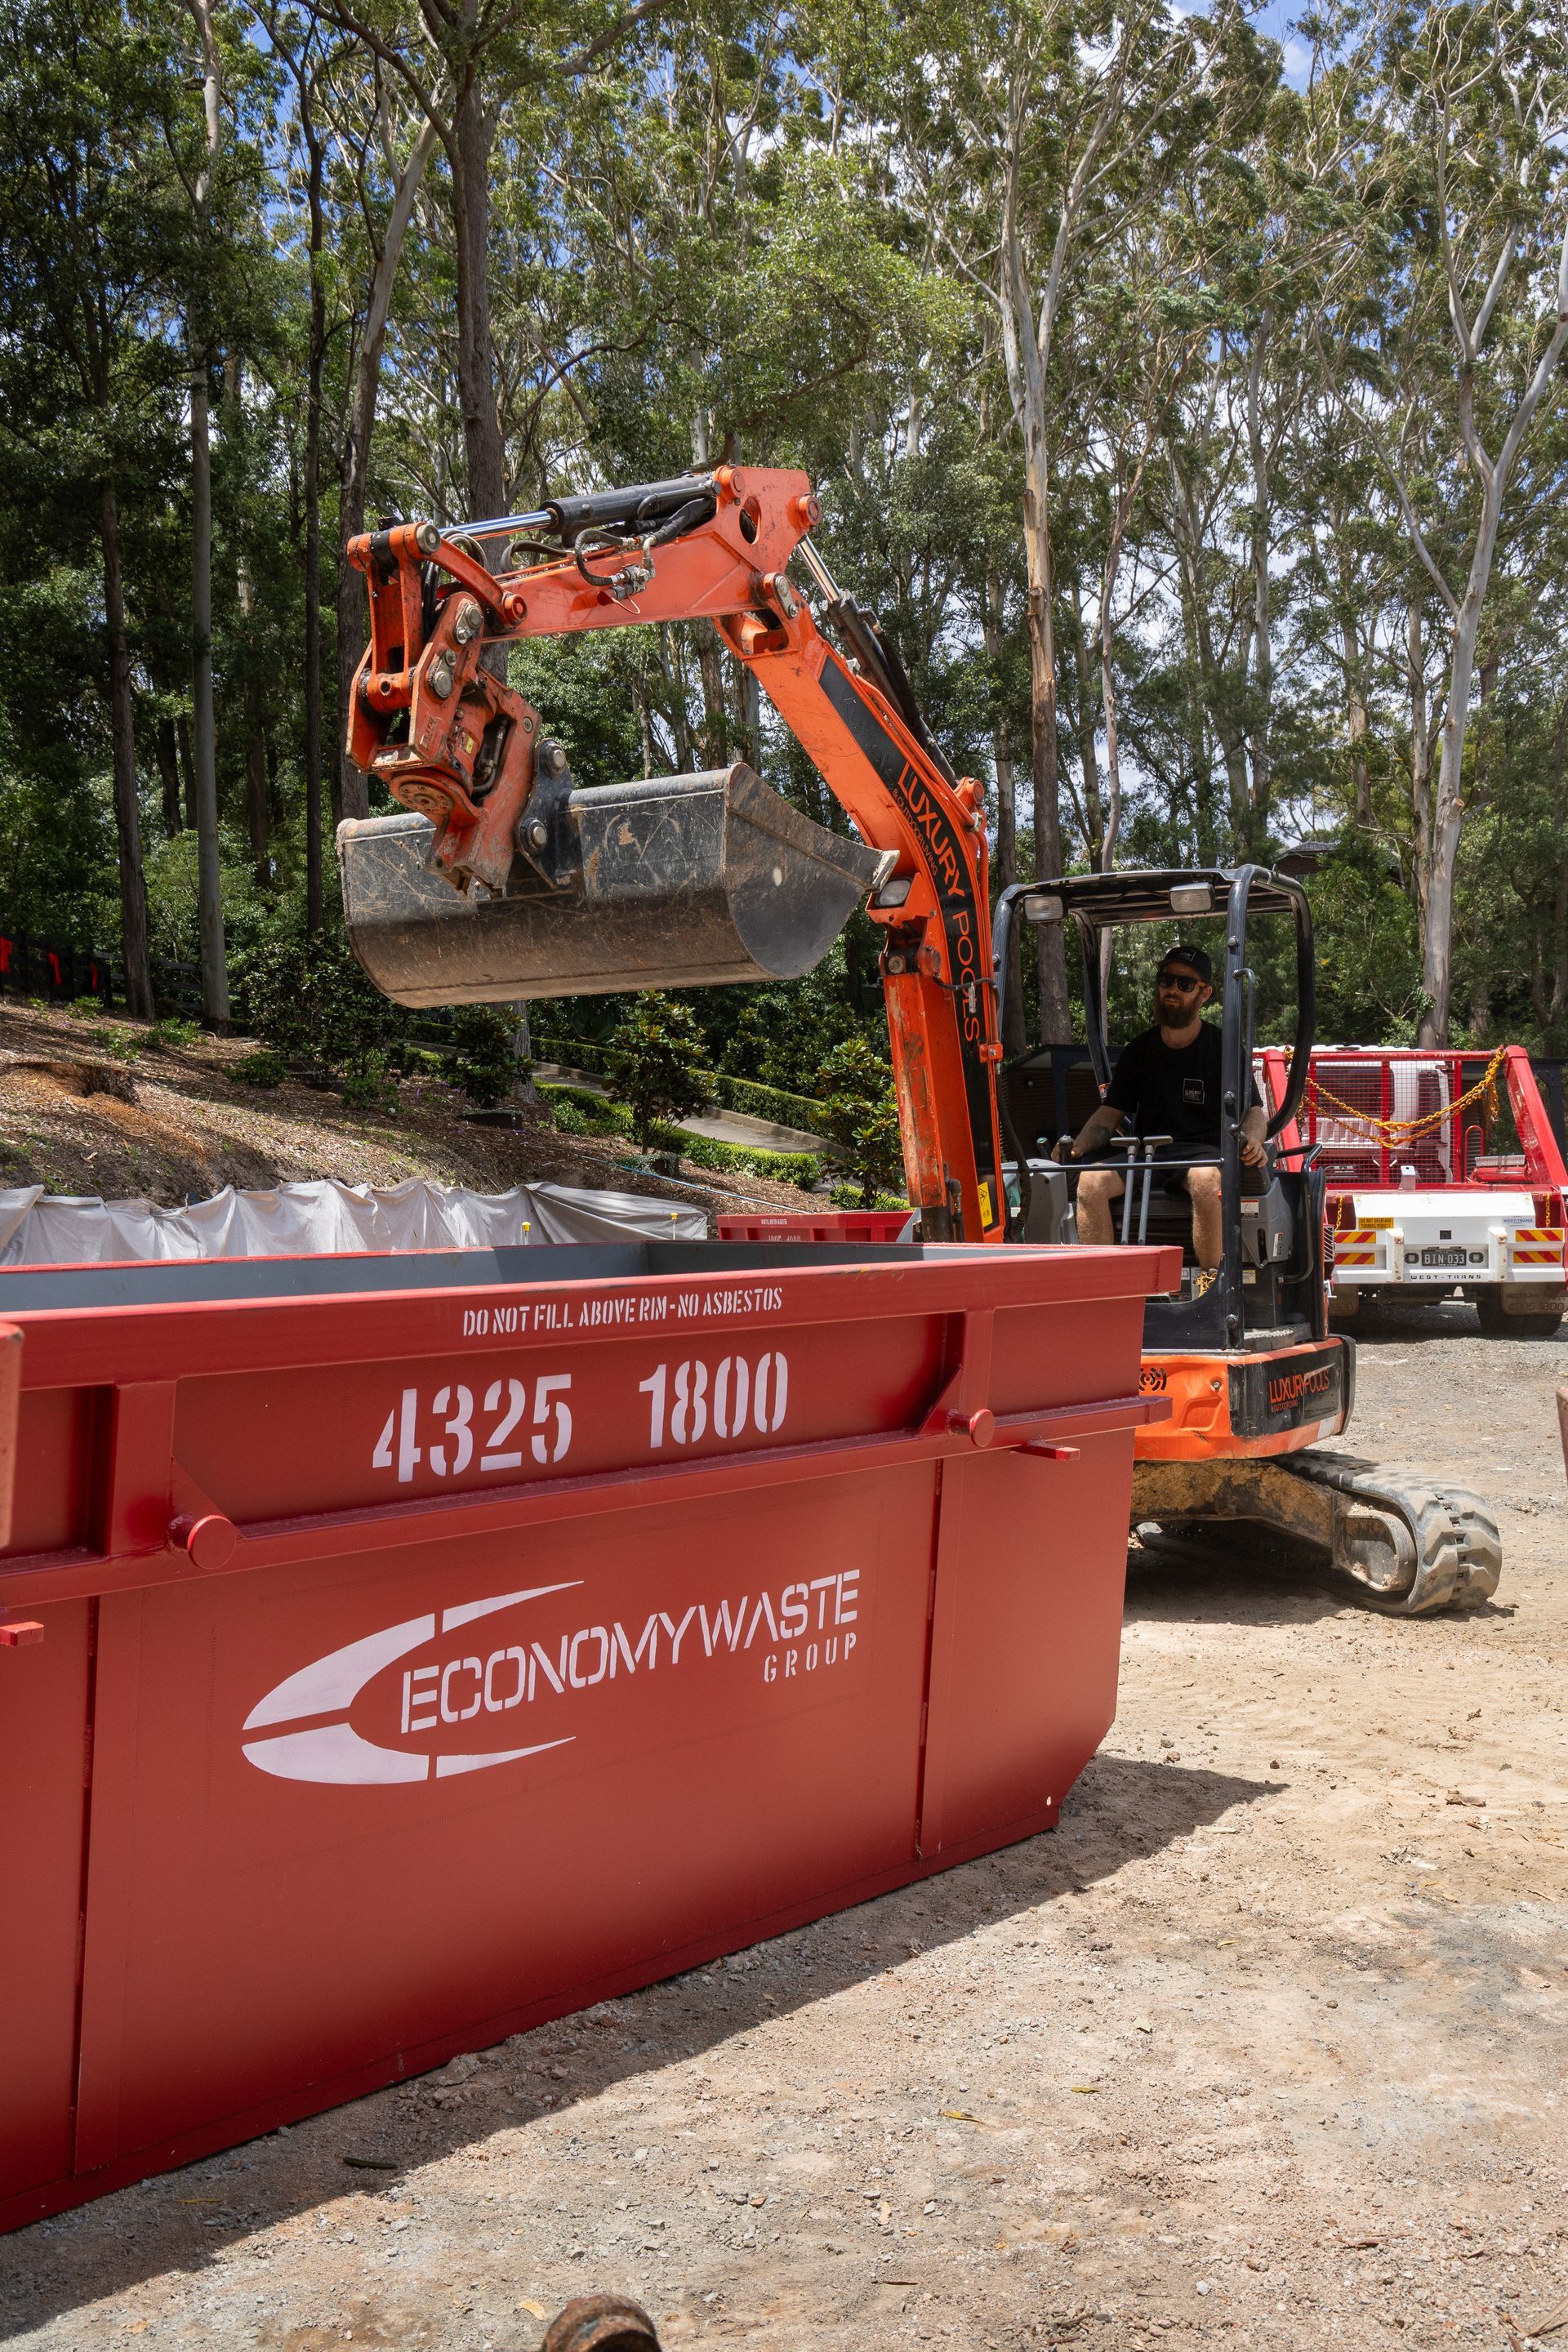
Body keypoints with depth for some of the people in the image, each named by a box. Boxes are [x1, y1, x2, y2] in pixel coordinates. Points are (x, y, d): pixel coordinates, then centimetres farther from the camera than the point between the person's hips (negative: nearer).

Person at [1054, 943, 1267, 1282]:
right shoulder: (1138, 1051, 16)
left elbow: (1253, 1110, 3)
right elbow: (1110, 1113, 14)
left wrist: (1251, 1139, -21)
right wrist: (1079, 1144, -7)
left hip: (1201, 1152, -3)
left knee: (1208, 1179, -39)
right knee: (1090, 1180, -27)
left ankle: (1209, 1282, -27)